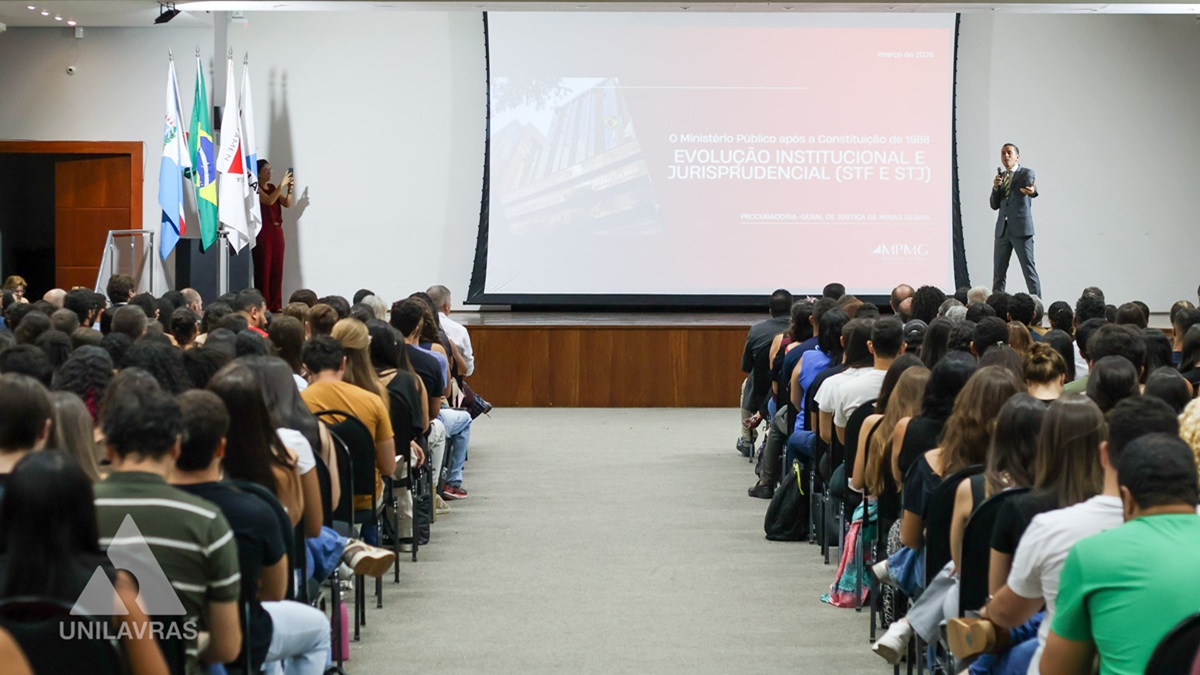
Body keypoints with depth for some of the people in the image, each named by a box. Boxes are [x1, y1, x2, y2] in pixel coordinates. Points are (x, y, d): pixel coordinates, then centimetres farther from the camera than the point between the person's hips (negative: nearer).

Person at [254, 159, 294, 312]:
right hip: (263, 232, -7)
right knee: (263, 268, -6)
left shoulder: (273, 187, 14)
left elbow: (287, 203, 7)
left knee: (277, 269, 6)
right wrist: (281, 185, -24)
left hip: (277, 231, 7)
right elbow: (269, 201, -22)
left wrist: (290, 189, -8)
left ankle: (275, 305, 10)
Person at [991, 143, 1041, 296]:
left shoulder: (1026, 173, 0)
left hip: (1021, 228, -6)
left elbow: (1031, 187, -23)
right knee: (998, 270, 6)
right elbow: (994, 205, 13)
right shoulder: (1000, 176, 16)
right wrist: (995, 188, -5)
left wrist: (1032, 191, -48)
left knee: (1029, 269, -7)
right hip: (1002, 229, 6)